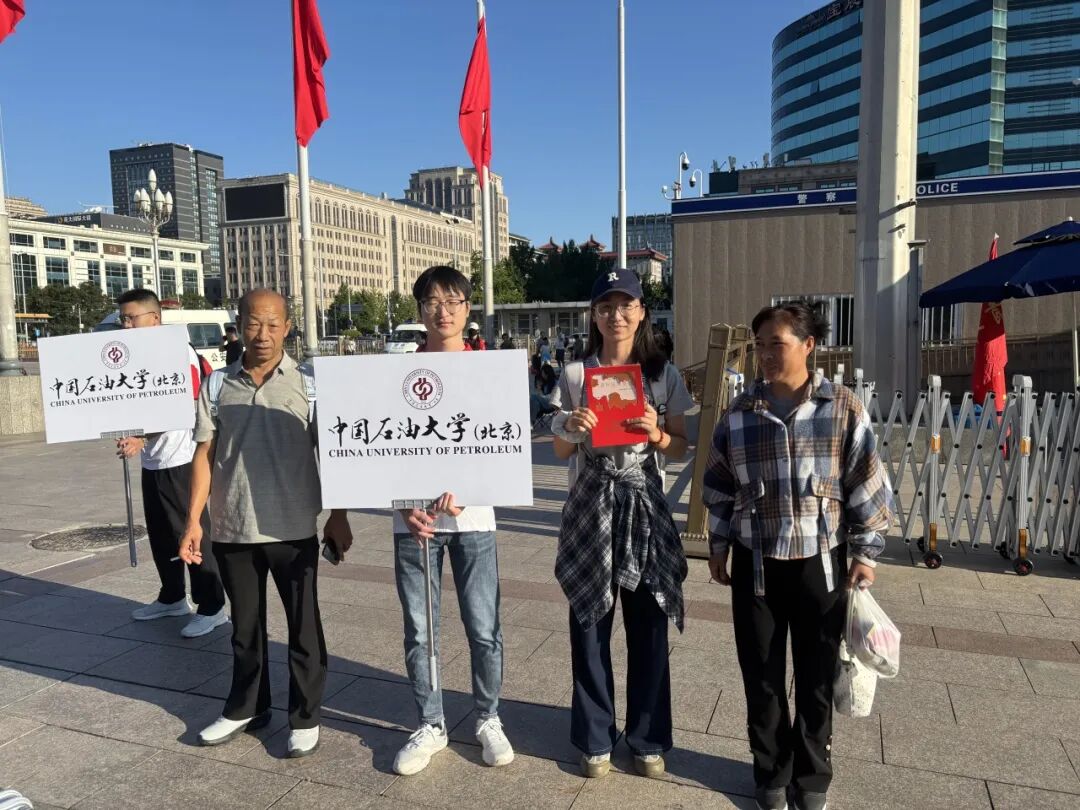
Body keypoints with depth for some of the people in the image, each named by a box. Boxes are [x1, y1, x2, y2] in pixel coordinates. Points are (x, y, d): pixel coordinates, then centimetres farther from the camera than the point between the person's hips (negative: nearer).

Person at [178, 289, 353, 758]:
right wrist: (194, 520, 0)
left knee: (303, 626, 9)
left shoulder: (308, 385, -4)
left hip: (293, 529, -2)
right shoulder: (217, 385, 3)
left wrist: (338, 517, -4)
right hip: (231, 529, 3)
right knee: (245, 625, 18)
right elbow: (204, 455, 4)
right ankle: (246, 707, 37)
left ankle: (305, 716, 24)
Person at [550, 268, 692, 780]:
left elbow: (680, 449, 7)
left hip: (644, 505, 1)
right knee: (590, 625, 7)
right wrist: (571, 429, -16)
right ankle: (595, 738, 25)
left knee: (648, 627, 8)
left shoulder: (664, 374, 3)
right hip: (592, 507, 0)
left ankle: (647, 738, 27)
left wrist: (657, 433, -13)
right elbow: (560, 452, 4)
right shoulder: (575, 375, 1)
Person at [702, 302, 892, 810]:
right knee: (761, 676, 11)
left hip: (820, 562, -1)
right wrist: (719, 547, 8)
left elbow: (867, 484, -2)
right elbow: (720, 486, 7)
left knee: (816, 677, 12)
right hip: (756, 563, 1)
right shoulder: (739, 413, -1)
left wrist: (866, 551, -2)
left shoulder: (843, 408, -5)